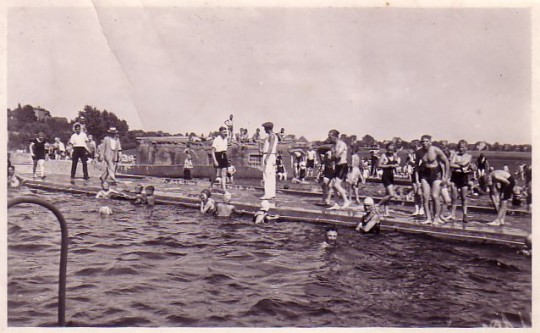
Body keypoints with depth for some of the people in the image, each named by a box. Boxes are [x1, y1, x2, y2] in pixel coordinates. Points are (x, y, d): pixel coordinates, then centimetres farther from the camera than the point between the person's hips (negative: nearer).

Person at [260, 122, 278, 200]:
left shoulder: (271, 136, -12)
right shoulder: (274, 136, 18)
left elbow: (270, 148, -21)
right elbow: (276, 150, 21)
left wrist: (266, 158, -24)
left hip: (268, 156, -10)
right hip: (272, 156, 10)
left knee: (267, 176, -12)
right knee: (271, 176, 10)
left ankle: (268, 194, -16)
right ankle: (272, 193, 13)